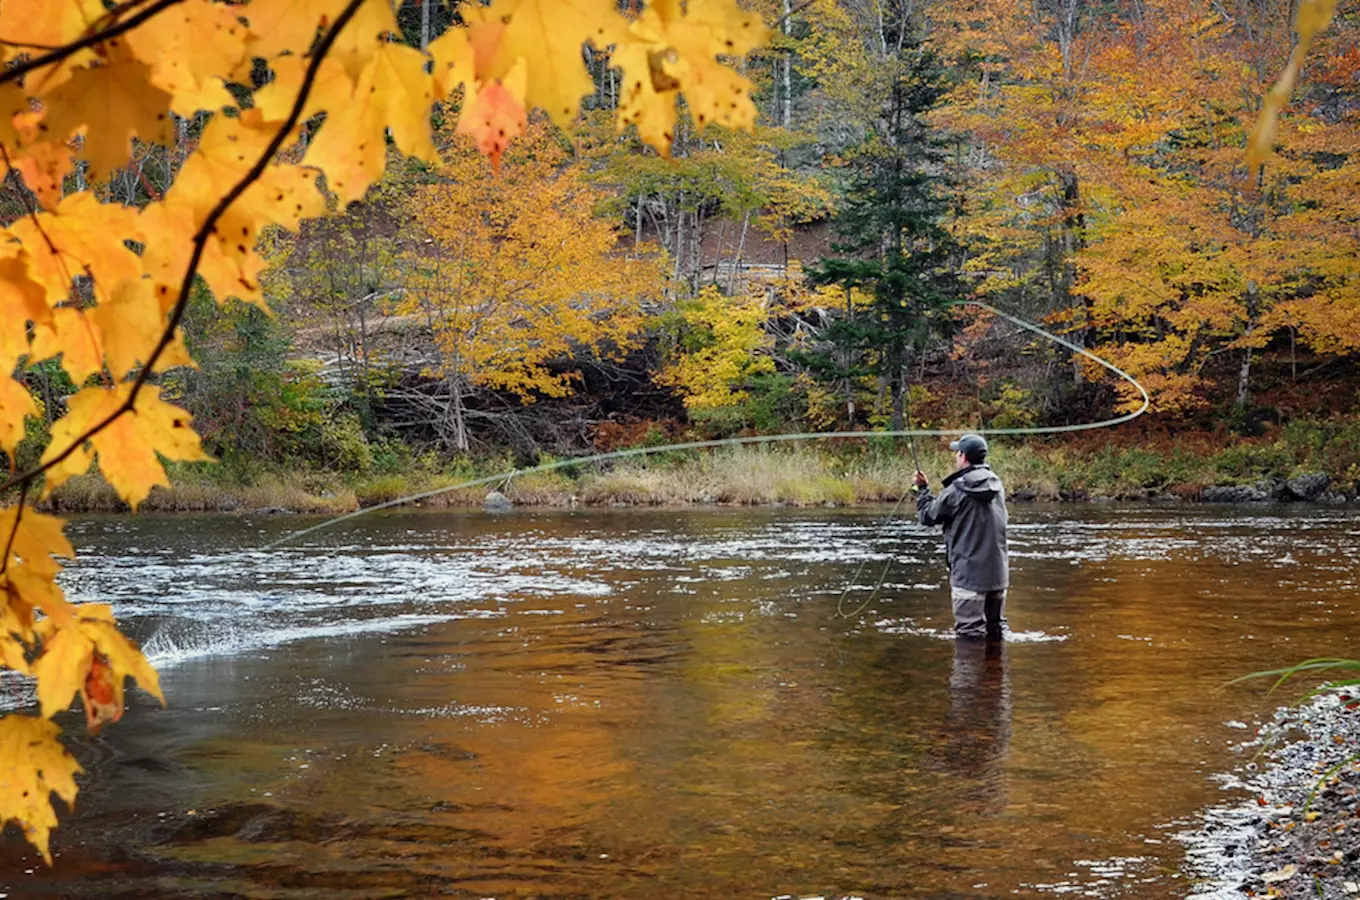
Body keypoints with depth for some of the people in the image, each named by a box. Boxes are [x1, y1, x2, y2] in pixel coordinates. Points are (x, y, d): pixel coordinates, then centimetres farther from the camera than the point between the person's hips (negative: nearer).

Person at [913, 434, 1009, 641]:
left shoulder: (957, 490, -15)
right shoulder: (997, 486, 6)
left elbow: (927, 516, -3)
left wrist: (922, 489, 14)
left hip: (969, 573, -7)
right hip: (998, 572, 7)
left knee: (970, 634, -4)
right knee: (997, 629, 16)